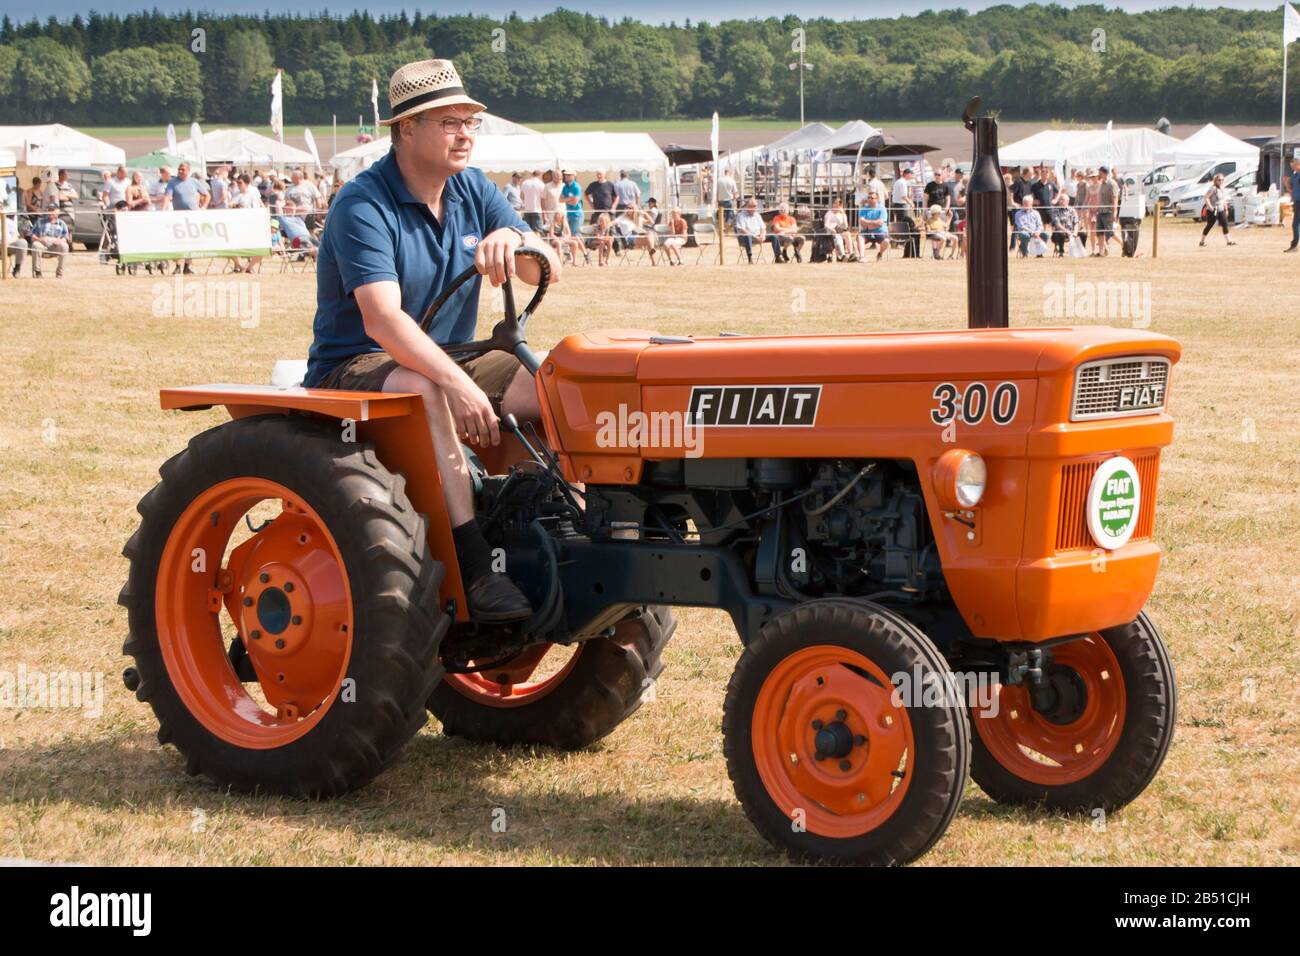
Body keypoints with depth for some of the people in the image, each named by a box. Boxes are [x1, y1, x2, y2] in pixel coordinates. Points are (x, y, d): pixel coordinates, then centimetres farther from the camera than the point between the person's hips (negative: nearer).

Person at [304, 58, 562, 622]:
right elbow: (382, 320, -31)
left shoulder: (473, 191, 6)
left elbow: (547, 270, -3)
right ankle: (475, 567, -42)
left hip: (450, 361, 7)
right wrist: (456, 383, -44)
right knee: (423, 390, -39)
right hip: (355, 370, -7)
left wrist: (512, 239, -27)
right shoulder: (363, 206, -17)